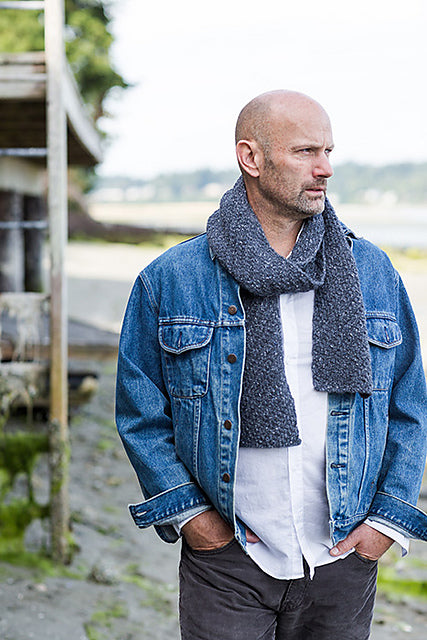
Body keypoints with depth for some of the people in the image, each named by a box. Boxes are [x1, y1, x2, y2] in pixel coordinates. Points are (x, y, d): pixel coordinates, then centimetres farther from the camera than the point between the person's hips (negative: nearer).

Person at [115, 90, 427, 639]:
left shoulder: (372, 273, 2)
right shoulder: (169, 281, -4)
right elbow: (140, 412, 2)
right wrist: (186, 512, -5)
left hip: (344, 557, 2)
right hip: (227, 561, -2)